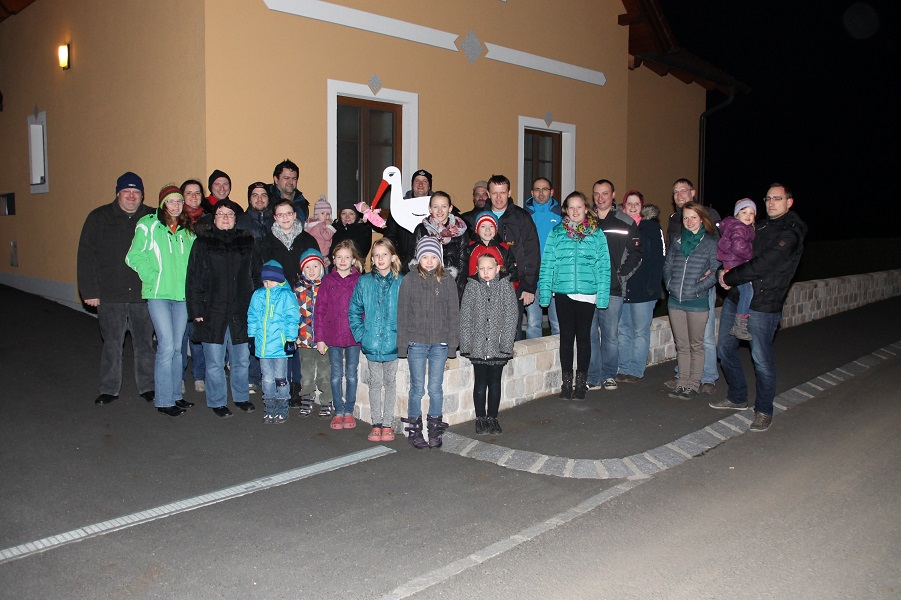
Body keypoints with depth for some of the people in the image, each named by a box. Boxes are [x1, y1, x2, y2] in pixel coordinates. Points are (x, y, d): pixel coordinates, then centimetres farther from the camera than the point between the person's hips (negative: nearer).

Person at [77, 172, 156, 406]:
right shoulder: (99, 218, 2)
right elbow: (86, 256, 0)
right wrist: (90, 291, -5)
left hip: (144, 295, 0)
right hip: (110, 296, 0)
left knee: (145, 343, 8)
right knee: (112, 344, 8)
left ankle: (146, 387, 21)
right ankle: (109, 389, 20)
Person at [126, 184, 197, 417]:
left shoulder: (188, 229, 12)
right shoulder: (148, 225, -2)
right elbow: (134, 256, -4)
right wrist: (152, 278, -9)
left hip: (182, 295, 5)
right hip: (158, 294, -5)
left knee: (178, 347, 9)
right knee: (167, 346, -8)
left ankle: (175, 395, 21)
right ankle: (164, 400, 2)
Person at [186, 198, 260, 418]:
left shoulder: (247, 243, 10)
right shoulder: (202, 244, 5)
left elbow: (257, 276, 10)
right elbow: (193, 280, 1)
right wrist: (196, 310, -5)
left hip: (241, 314, 2)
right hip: (212, 314, -2)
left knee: (241, 360, 10)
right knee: (215, 363, 5)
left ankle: (241, 397, 28)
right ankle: (217, 402, 18)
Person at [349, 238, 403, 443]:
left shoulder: (401, 283, -4)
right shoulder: (364, 282, 2)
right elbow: (354, 311, 9)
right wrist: (360, 333, 0)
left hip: (393, 342, -1)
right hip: (372, 342, 2)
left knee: (390, 382, 9)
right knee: (375, 383, 10)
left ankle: (388, 424, 18)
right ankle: (376, 424, 19)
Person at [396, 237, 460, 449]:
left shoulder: (447, 282, 4)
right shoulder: (409, 281, 0)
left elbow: (453, 314, 5)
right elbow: (402, 313, 1)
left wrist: (452, 344, 1)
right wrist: (402, 344, -3)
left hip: (439, 343, 1)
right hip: (416, 343, -1)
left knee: (436, 388, 6)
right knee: (417, 388, 6)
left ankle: (435, 429, 18)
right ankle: (415, 430, 17)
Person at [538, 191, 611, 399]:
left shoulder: (597, 234, 4)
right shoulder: (556, 233, 4)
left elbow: (603, 266, 1)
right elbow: (547, 264, 3)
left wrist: (602, 295, -6)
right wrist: (544, 292, -3)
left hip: (587, 293, 0)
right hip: (563, 293, 1)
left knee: (583, 336, 7)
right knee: (566, 336, 6)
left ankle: (581, 382, 18)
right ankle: (567, 382, 15)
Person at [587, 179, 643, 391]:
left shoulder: (626, 223, 5)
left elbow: (636, 254, 5)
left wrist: (621, 275, -4)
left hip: (613, 288, -1)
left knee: (611, 335, 3)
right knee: (590, 335, 3)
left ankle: (609, 375, 16)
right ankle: (593, 377, 12)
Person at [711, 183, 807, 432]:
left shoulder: (790, 234, -12)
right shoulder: (762, 226, 14)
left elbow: (760, 266, -20)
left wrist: (729, 277, -10)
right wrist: (725, 271, 3)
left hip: (762, 305, -8)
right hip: (735, 298, 8)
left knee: (761, 359, 0)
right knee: (725, 349, 14)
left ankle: (764, 411, 16)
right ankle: (737, 398, 31)